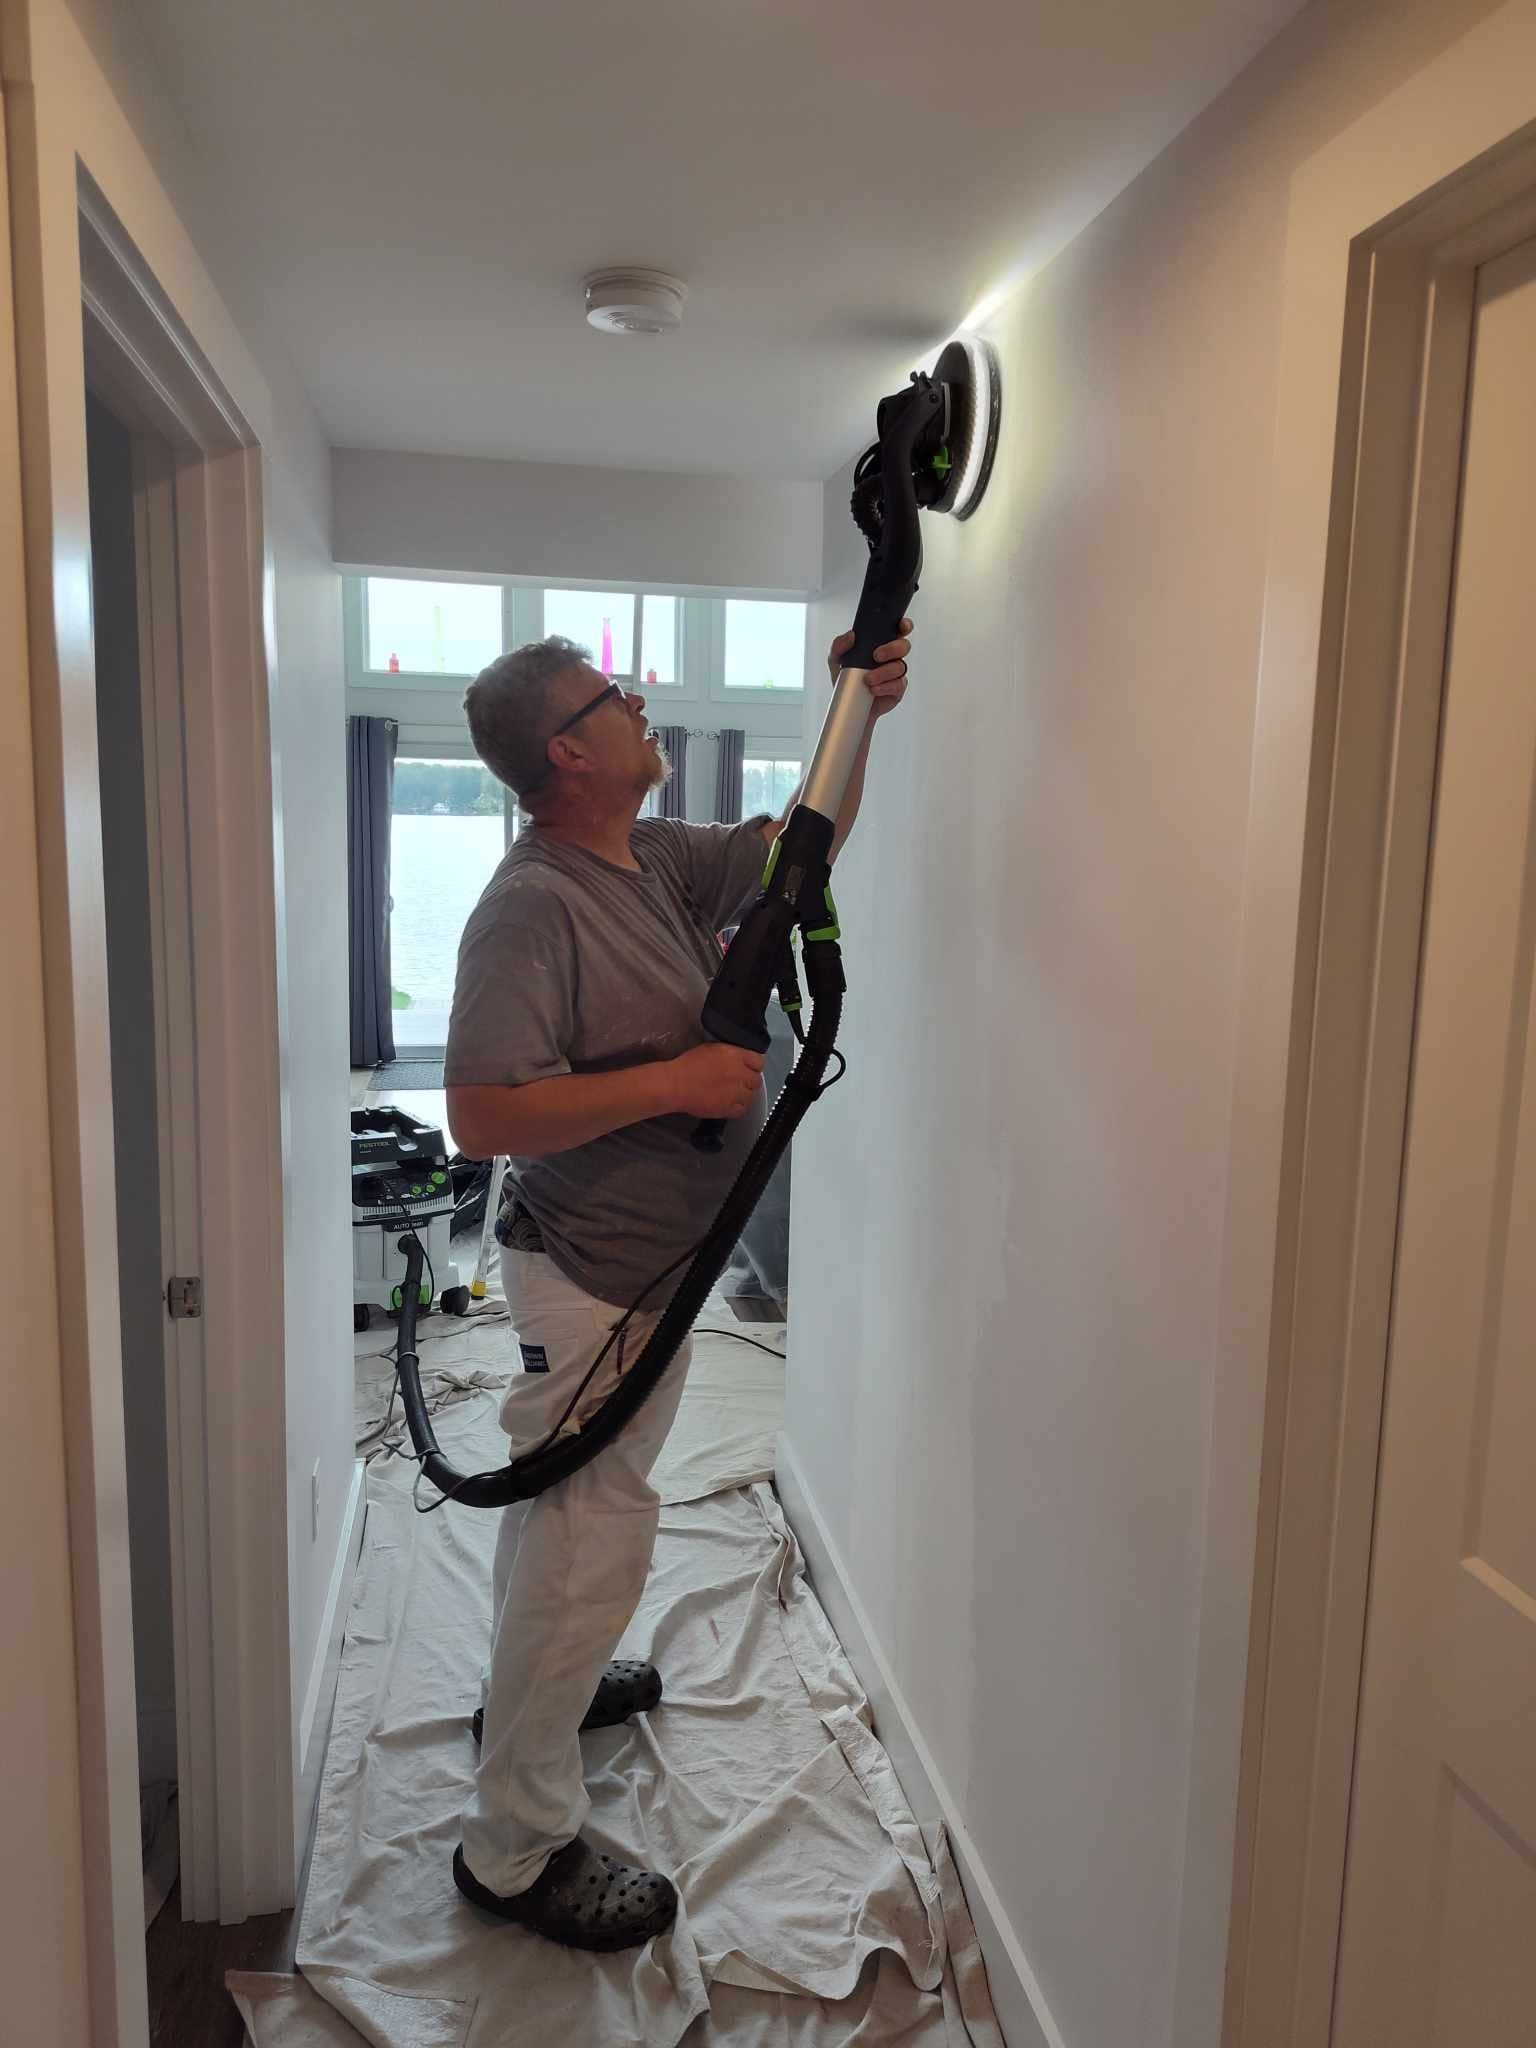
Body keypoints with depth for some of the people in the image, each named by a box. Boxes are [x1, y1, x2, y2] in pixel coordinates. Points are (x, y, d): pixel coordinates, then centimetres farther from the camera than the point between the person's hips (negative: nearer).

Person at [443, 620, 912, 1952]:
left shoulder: (658, 861, 3)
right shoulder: (532, 907, -24)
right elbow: (484, 1115, -30)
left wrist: (856, 714, 2)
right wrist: (677, 1081, -29)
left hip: (646, 1265, 10)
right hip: (594, 1280, -10)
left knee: (567, 1514, 27)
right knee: (592, 1541, 0)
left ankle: (538, 1679, 51)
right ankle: (517, 1850, 18)